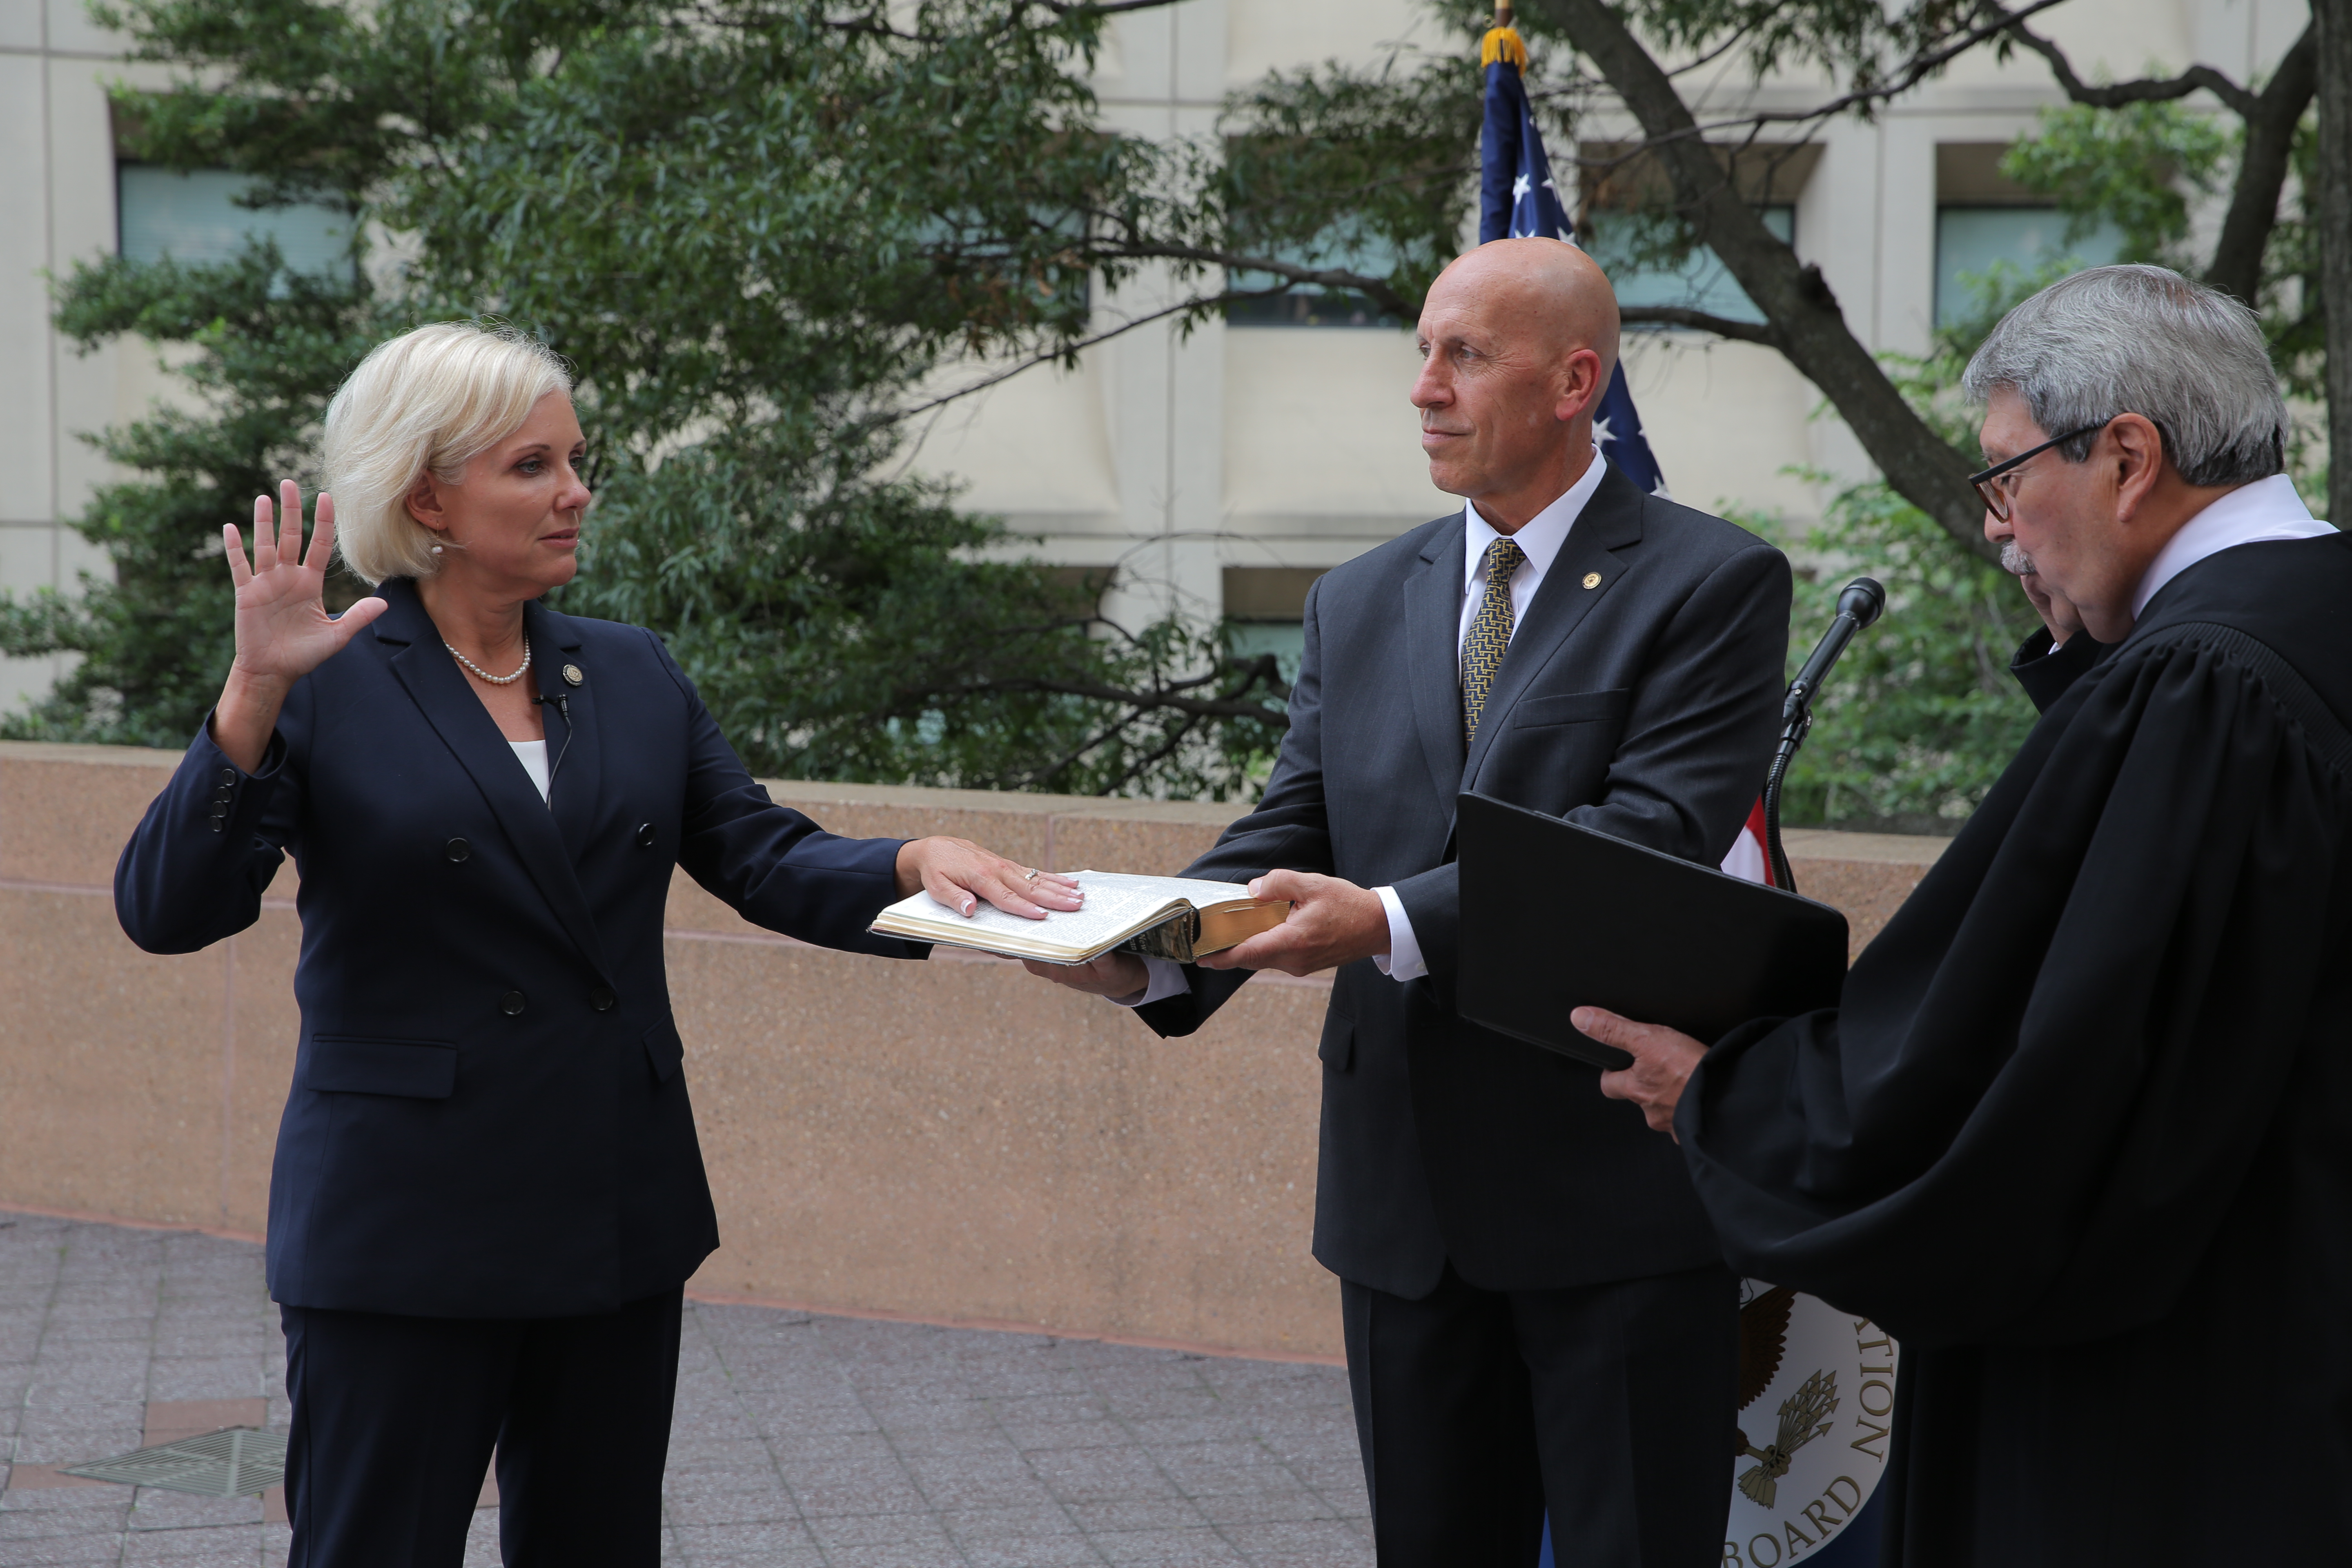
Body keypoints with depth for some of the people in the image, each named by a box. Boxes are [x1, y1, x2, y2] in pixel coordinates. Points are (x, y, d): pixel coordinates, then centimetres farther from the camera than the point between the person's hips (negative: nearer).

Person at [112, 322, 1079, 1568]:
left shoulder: (633, 674, 10)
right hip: (408, 1232, -5)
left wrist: (914, 861, -16)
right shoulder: (327, 685, -6)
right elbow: (166, 912, -14)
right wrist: (255, 694, -26)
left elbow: (767, 862, 3)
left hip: (620, 1219, 5)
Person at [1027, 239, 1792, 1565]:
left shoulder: (1714, 584, -6)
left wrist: (1393, 921, -27)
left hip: (1616, 1177, -5)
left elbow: (1655, 833, -18)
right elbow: (1290, 835, 6)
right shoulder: (1359, 607, 12)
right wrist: (1154, 954, -15)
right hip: (1406, 1193, 5)